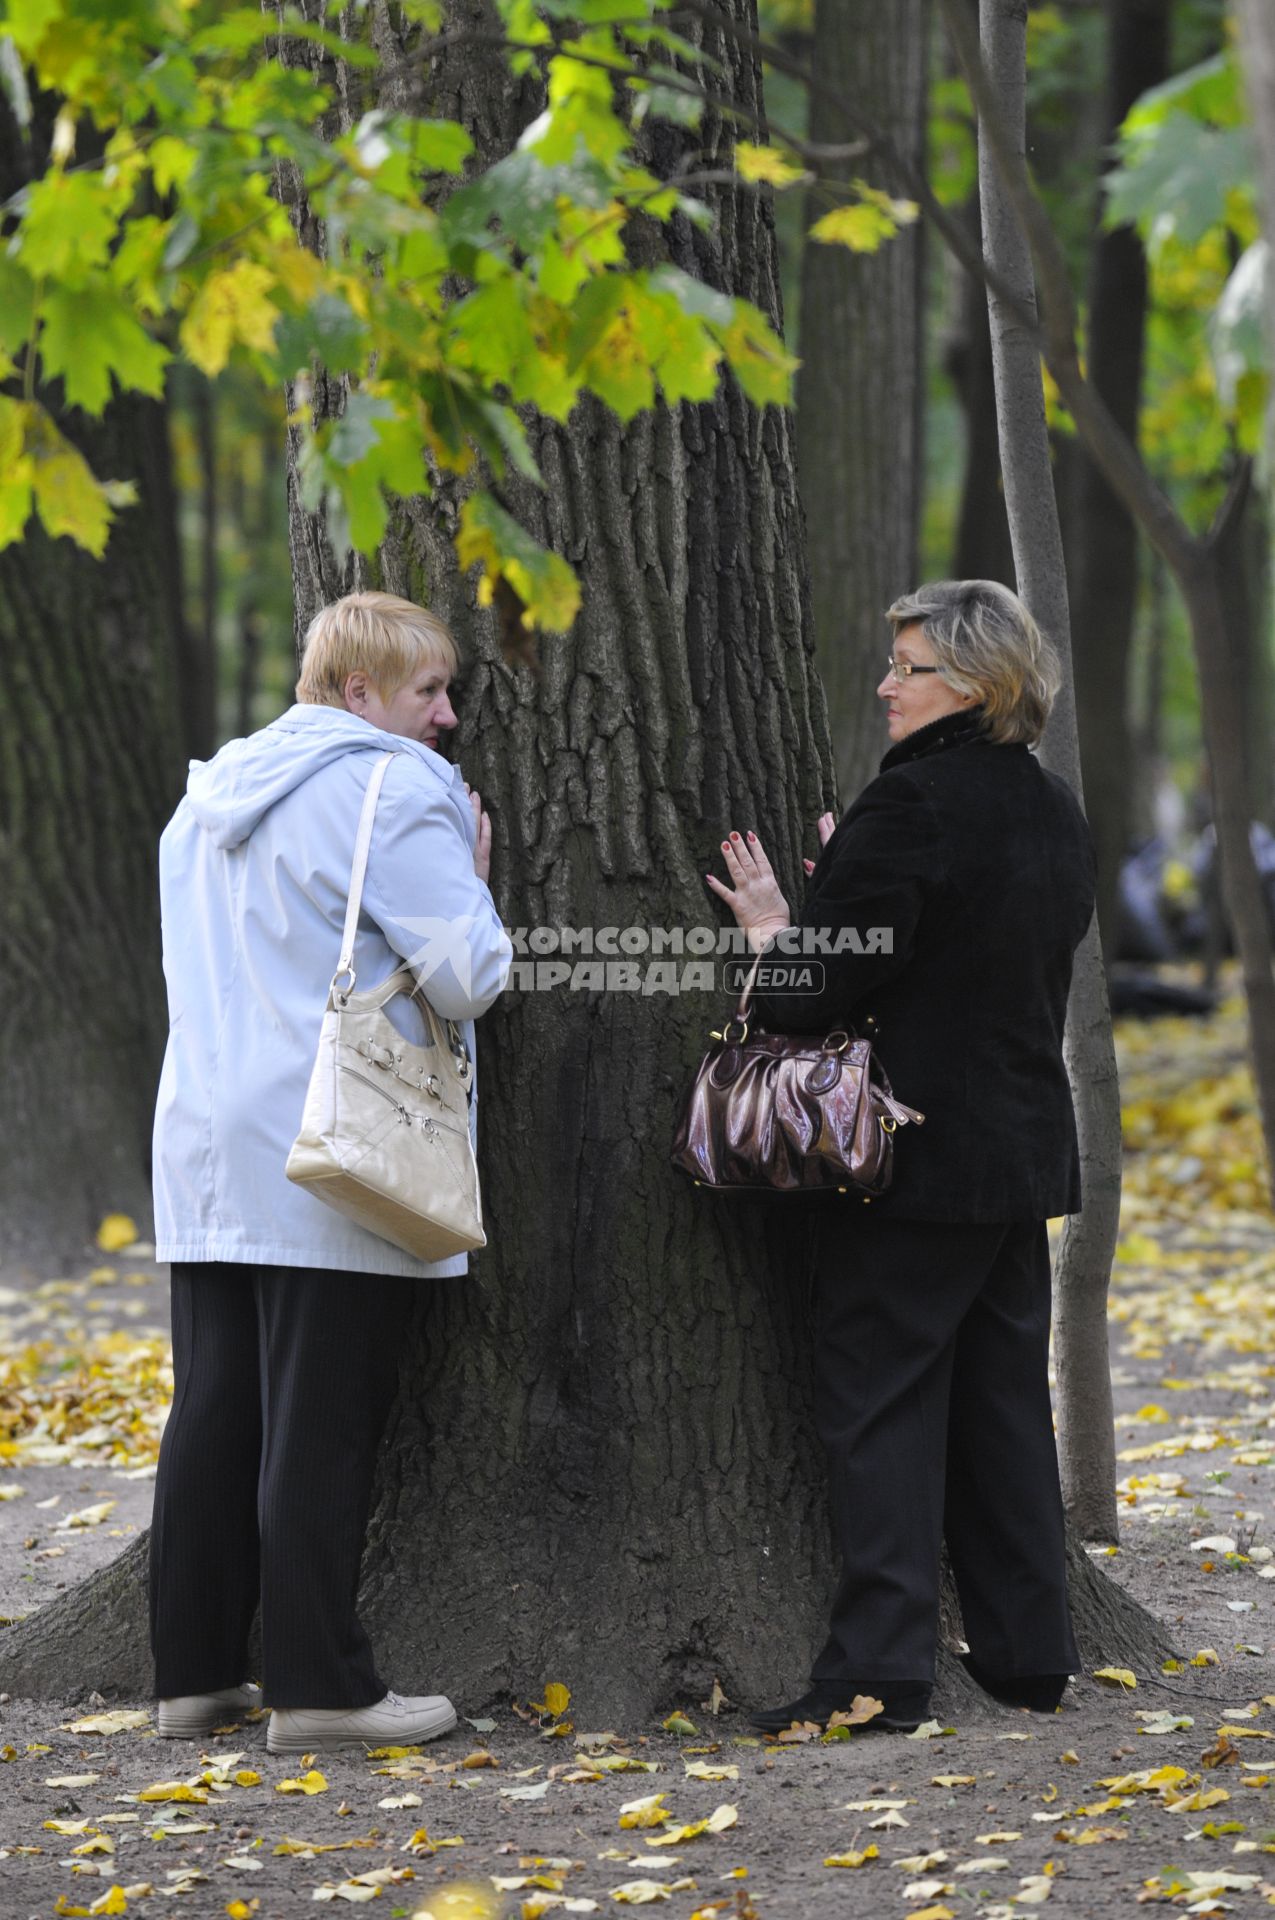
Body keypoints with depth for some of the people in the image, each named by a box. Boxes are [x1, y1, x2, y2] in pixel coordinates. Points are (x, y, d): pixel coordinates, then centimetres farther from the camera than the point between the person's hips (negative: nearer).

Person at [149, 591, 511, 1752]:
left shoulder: (209, 796, 17)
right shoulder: (393, 793, -10)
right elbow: (470, 977, -14)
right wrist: (471, 877, 3)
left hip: (209, 1157, 8)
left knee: (215, 1416, 10)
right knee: (319, 1427, -5)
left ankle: (195, 1671, 14)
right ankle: (318, 1687, -1)